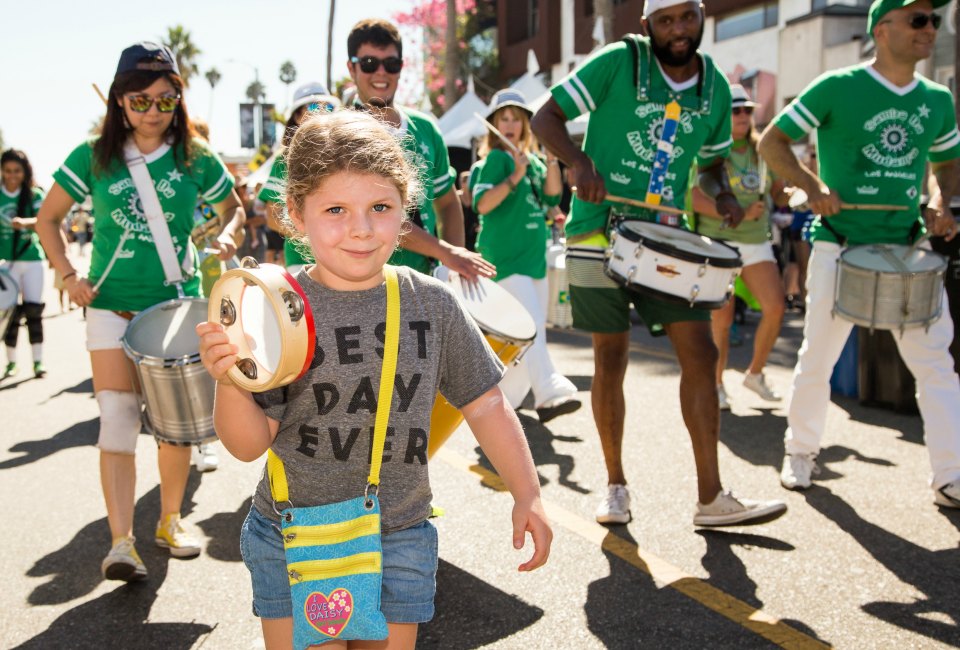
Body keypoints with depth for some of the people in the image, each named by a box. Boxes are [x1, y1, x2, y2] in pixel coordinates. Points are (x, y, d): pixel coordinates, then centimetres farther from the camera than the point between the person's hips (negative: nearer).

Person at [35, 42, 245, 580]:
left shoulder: (196, 158, -1)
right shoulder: (94, 157, -2)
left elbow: (234, 207, 14)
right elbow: (48, 219, 8)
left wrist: (229, 235, -8)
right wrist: (70, 275, -3)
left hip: (177, 302, 1)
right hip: (112, 304, -1)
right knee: (118, 418, -8)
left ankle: (170, 520, 26)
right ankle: (121, 541, -7)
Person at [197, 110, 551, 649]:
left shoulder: (431, 303, -4)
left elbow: (485, 404, 6)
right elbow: (249, 444, -10)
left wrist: (528, 494, 3)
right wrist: (228, 381, -28)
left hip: (400, 542, 2)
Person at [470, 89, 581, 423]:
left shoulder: (533, 160, 16)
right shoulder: (495, 159, -5)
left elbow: (552, 194, 3)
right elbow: (482, 205, -14)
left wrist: (552, 157, -8)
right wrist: (515, 177, -24)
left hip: (533, 256, 8)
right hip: (505, 257, -8)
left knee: (533, 330, 11)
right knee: (528, 326, -20)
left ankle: (505, 396, 22)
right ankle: (550, 392, -28)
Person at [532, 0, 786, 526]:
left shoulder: (715, 88, 7)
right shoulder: (618, 63, -6)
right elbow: (545, 118, -7)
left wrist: (723, 195, 0)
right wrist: (578, 162, -26)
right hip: (599, 234, -4)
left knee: (701, 353, -4)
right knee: (610, 359, 4)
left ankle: (711, 498, 3)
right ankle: (615, 487, 19)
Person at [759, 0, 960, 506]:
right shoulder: (838, 88, -6)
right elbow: (771, 141, -3)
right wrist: (811, 185, -18)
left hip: (909, 249, 4)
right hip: (840, 245, -4)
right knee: (818, 356, 5)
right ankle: (801, 451, 25)